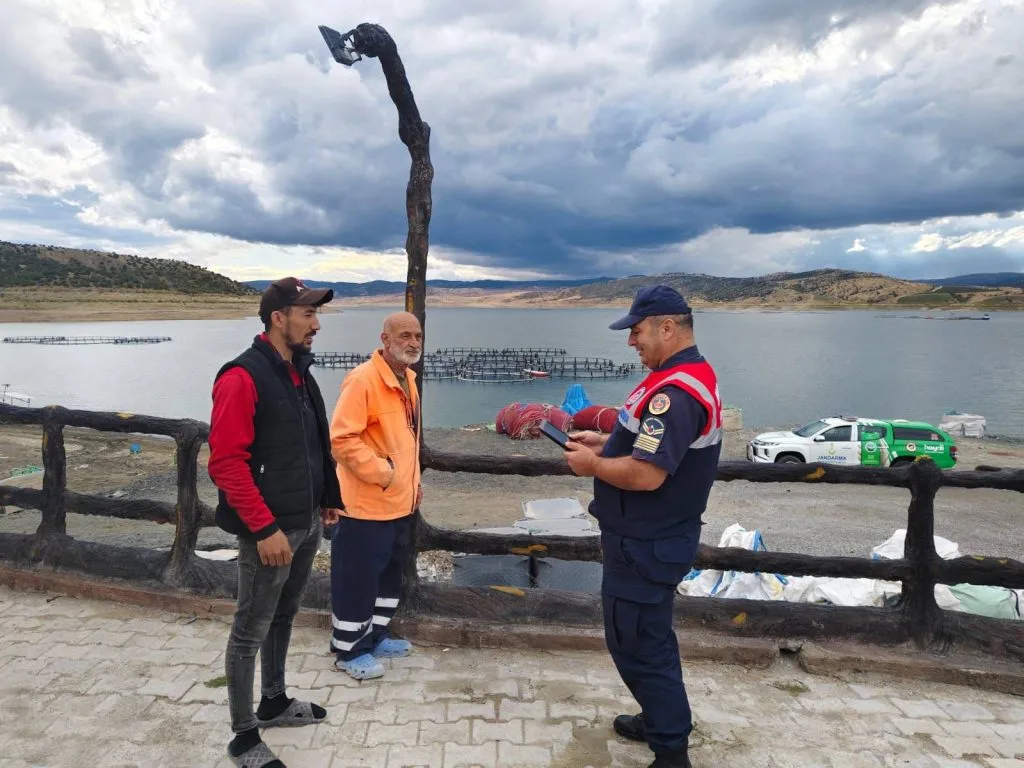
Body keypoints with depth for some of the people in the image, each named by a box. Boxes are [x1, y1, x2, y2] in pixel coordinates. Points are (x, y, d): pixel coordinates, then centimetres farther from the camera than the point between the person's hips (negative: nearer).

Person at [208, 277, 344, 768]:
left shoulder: (299, 372, 10)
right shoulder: (243, 377, -17)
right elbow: (227, 462, -21)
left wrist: (328, 500, 17)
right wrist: (264, 528, -22)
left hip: (307, 524, 8)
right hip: (271, 531, -8)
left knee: (282, 619, 22)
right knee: (251, 631, 7)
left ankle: (274, 703, 40)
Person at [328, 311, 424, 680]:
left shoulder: (407, 379, 10)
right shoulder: (362, 380, -20)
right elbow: (341, 438, -24)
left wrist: (412, 481, 17)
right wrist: (381, 471, -21)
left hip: (399, 501, 9)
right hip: (367, 502, -9)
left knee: (390, 572, 20)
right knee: (358, 577, 4)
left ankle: (376, 636, 36)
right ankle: (348, 651, 20)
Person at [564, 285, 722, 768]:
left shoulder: (675, 392, -26)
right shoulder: (694, 374, 8)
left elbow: (646, 474, -31)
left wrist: (592, 465, -15)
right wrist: (607, 442, 9)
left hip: (646, 543, -11)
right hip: (657, 535, 11)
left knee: (635, 642, 2)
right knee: (649, 634, 23)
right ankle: (661, 721, 40)